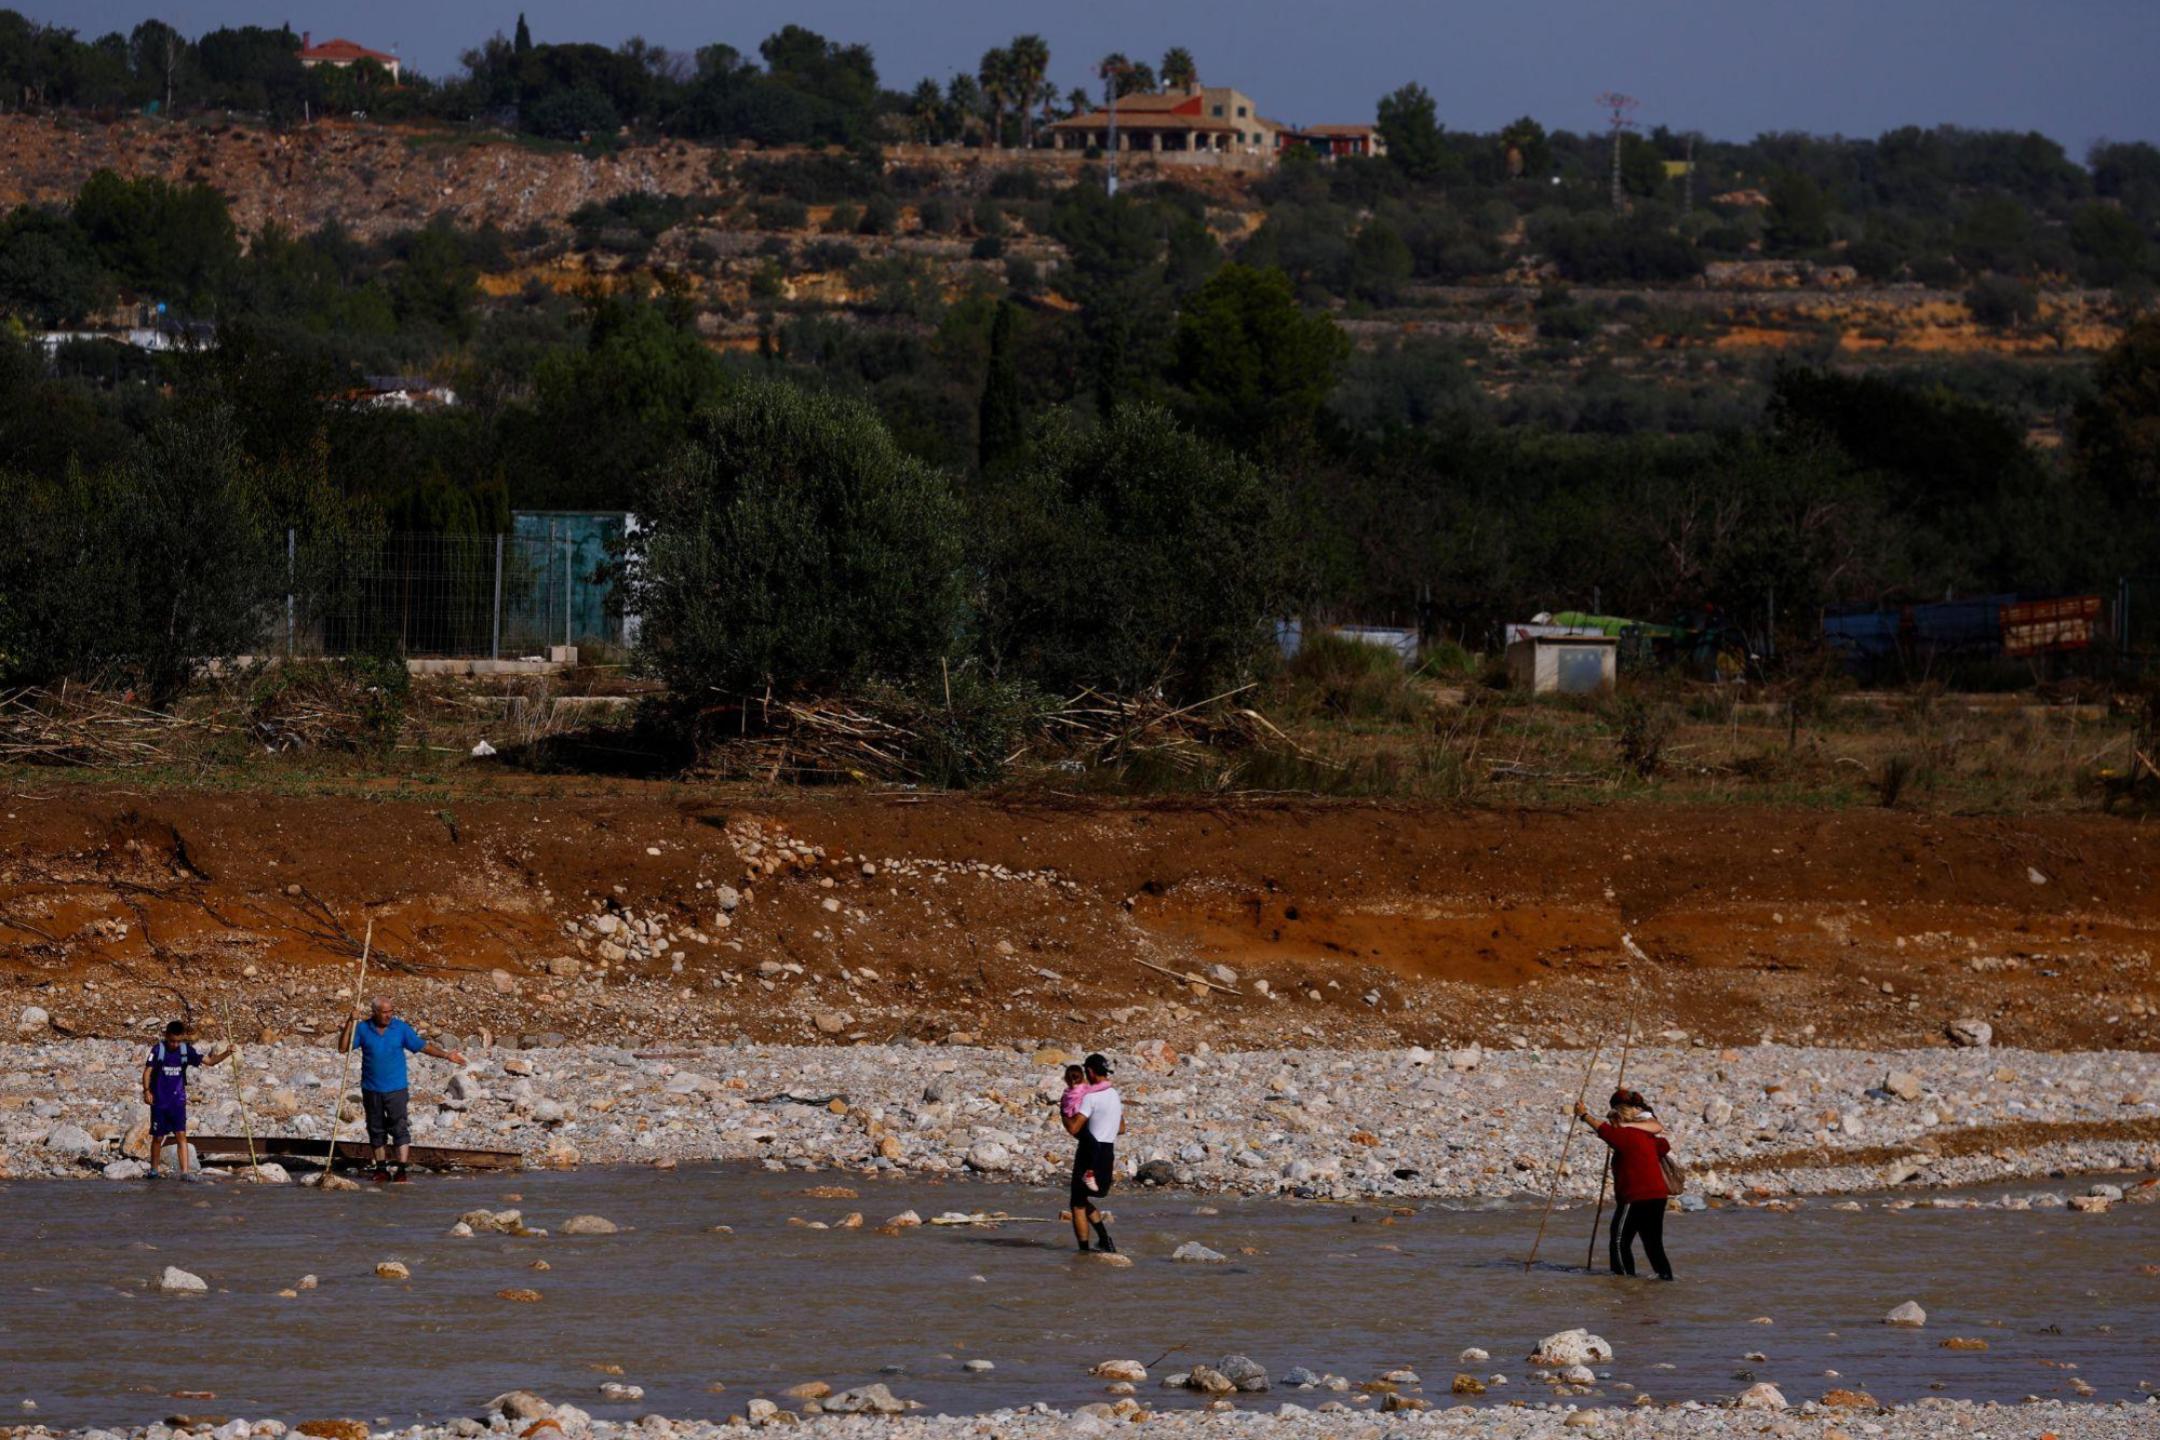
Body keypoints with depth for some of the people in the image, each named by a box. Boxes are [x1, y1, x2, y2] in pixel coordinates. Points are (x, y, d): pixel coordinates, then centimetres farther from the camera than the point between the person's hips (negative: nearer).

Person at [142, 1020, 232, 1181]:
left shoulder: (186, 1050, -1)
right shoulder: (158, 1050, -7)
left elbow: (209, 1061, 0)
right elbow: (148, 1071, -8)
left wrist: (226, 1054, -15)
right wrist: (146, 1090, -21)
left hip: (178, 1100, 1)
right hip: (159, 1101, -1)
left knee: (181, 1136, -8)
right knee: (158, 1137, 7)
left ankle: (184, 1172, -10)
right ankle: (153, 1169, 23)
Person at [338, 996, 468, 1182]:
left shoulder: (400, 1028, -1)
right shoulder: (363, 1029, 0)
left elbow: (422, 1046, 2)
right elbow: (343, 1048, -6)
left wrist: (446, 1055, -5)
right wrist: (350, 1023, -14)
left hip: (396, 1088, -2)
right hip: (371, 1090, 2)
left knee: (399, 1128, -8)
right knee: (376, 1130, 10)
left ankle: (402, 1169, -8)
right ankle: (381, 1168, 19)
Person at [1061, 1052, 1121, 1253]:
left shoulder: (1091, 1097, -17)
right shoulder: (1115, 1095, 11)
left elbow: (1073, 1128, -22)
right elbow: (1121, 1127, 24)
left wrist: (1064, 1114, -3)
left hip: (1090, 1153, -8)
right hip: (1109, 1152, 8)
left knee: (1078, 1205, 1)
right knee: (1084, 1200, 22)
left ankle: (1084, 1250, -1)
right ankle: (1105, 1240, 15)